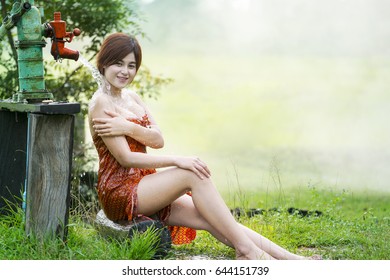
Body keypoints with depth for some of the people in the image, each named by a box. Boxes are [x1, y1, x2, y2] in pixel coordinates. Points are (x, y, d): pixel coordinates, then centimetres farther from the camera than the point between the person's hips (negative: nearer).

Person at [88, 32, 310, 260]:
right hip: (119, 192, -7)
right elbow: (125, 158, -17)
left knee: (210, 219, -10)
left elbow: (159, 140, 1)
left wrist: (129, 128, -19)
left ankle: (288, 258, -17)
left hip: (142, 185, 7)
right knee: (193, 175, -25)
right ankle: (245, 249, -23)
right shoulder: (101, 103, -10)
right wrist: (177, 161, -21)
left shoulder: (132, 98, 14)